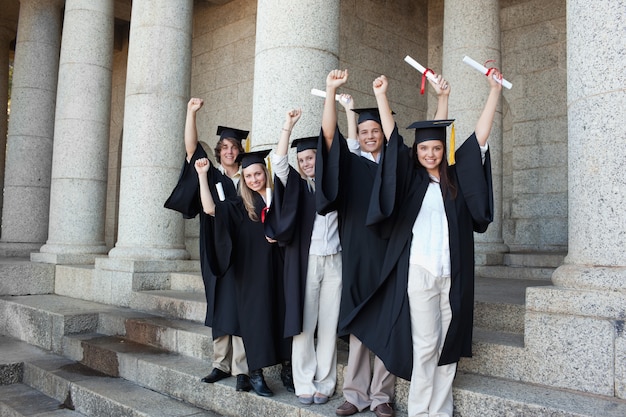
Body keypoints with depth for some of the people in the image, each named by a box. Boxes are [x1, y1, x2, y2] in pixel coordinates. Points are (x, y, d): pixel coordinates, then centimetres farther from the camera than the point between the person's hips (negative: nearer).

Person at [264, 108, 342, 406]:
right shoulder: (296, 185, 6)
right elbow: (278, 162, -7)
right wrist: (288, 126, -12)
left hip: (334, 261, 1)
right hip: (304, 262, -1)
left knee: (329, 325, 4)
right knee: (304, 324, 1)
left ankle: (325, 383, 14)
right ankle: (304, 384, 11)